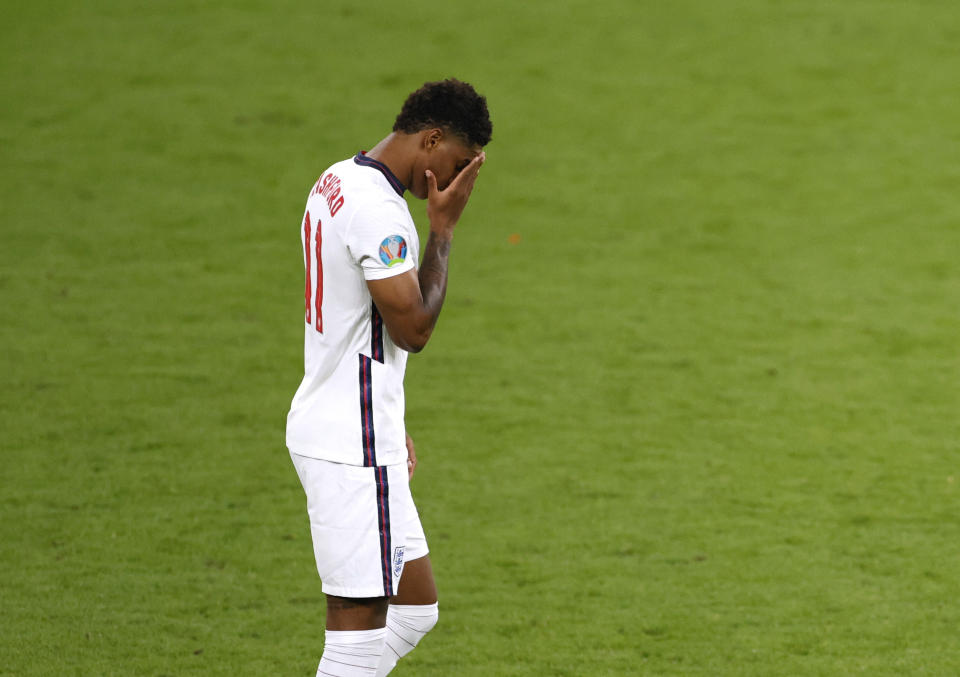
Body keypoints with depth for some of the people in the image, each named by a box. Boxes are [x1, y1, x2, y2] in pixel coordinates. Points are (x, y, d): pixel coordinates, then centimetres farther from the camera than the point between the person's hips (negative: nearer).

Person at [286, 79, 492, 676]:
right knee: (360, 625, -6)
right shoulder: (378, 211, -20)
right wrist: (444, 227, -11)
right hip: (353, 448, -10)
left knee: (415, 605, 14)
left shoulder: (339, 181, 14)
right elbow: (414, 327, -19)